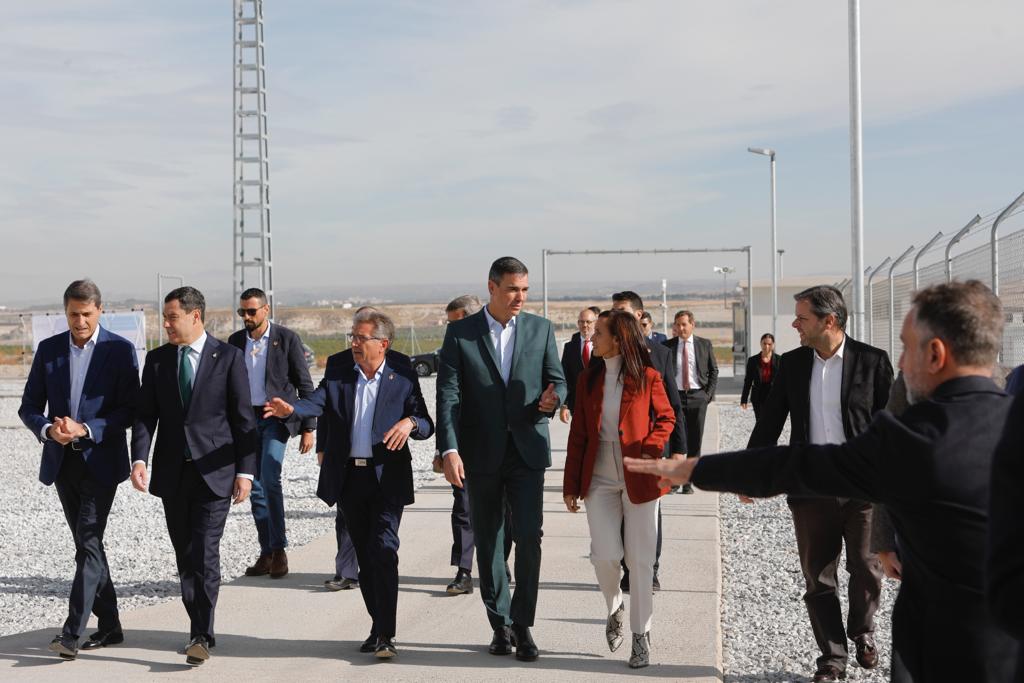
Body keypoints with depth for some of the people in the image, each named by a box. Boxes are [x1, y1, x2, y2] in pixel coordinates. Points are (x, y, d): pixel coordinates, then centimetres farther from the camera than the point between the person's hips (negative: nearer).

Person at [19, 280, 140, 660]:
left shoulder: (121, 350, -5)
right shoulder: (48, 350, 6)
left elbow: (130, 410, -8)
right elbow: (29, 407, 7)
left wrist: (85, 429, -19)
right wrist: (47, 430, -14)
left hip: (100, 460, -5)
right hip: (62, 461, 5)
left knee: (88, 544, -10)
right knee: (88, 545, 11)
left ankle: (72, 633, -10)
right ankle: (109, 626, 22)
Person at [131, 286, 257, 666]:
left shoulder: (228, 357, -2)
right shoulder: (157, 359, 8)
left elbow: (243, 418, -2)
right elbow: (145, 415, 4)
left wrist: (246, 470, -7)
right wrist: (139, 458, -12)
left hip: (214, 471, -4)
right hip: (172, 473, 4)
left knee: (204, 553, -10)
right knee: (184, 556, 11)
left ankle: (202, 636, -5)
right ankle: (199, 627, 23)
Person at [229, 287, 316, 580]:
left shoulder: (287, 338, -4)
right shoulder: (235, 341, 9)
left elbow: (304, 384, -2)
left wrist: (308, 427, -5)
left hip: (276, 416, -5)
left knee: (269, 478, -20)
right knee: (255, 488, 5)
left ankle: (279, 549, -9)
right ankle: (267, 554, 13)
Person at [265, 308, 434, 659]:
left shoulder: (403, 379, 2)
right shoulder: (337, 377, 8)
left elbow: (426, 425, 1)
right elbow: (315, 404, -10)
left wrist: (410, 422, -22)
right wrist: (290, 409, -32)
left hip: (387, 478, -3)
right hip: (348, 478, 4)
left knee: (383, 550, -14)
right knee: (364, 556, 11)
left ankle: (386, 634, -11)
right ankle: (379, 626, 24)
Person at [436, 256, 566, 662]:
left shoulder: (540, 329, 5)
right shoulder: (460, 333, -1)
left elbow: (557, 380, 8)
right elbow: (448, 395, -6)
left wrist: (552, 399, -17)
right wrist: (449, 450, -17)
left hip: (527, 450, 0)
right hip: (480, 454, 0)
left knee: (529, 537, -10)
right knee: (488, 545, 9)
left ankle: (522, 625, 3)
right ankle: (500, 625, 23)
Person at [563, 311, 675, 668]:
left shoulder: (647, 377, -5)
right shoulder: (589, 379, 5)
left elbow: (666, 418, 5)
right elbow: (578, 435, 8)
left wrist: (649, 450, -15)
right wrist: (571, 485, 7)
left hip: (638, 480, -2)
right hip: (599, 480, 2)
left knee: (640, 559, 3)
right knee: (605, 554, -7)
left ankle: (641, 634, 17)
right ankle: (614, 608, 24)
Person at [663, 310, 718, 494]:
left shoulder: (705, 344, 6)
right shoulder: (668, 346, 3)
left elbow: (714, 370, 10)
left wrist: (709, 394, 1)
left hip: (698, 396, 1)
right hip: (675, 396, -1)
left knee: (695, 440, 3)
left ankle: (688, 481, 9)